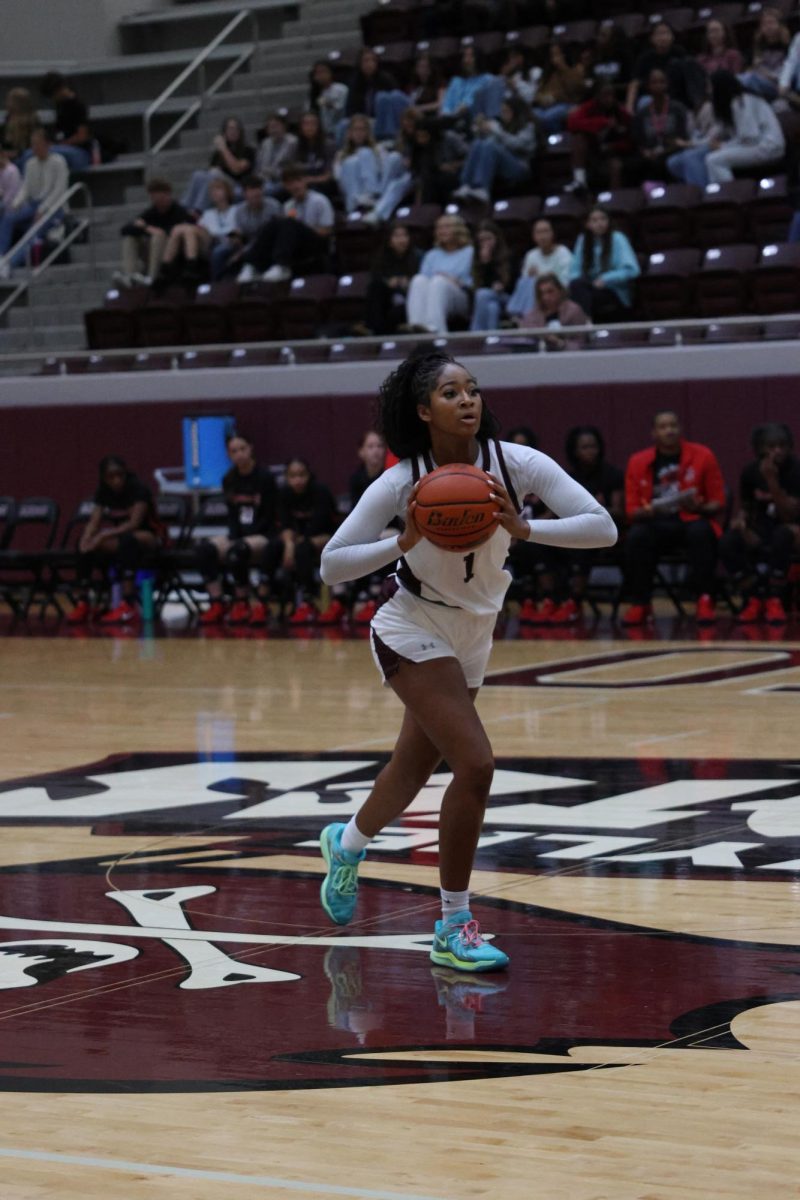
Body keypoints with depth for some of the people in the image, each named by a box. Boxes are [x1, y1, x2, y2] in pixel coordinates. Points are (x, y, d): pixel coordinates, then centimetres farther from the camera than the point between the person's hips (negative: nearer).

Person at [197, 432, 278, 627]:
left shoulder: (264, 477, -10)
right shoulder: (229, 479, 6)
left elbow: (270, 516, -10)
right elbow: (232, 515, 10)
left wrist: (242, 538, -17)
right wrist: (234, 536, -11)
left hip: (263, 536, -6)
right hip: (239, 535, 6)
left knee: (238, 550, -36)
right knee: (205, 549, -21)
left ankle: (242, 604, -17)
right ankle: (216, 605, -20)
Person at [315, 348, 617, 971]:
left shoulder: (516, 463, -15)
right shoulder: (402, 483, -20)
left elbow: (603, 528, -22)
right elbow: (332, 566, -19)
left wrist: (523, 528, -36)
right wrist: (405, 541, -34)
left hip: (473, 638, 5)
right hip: (415, 632, -5)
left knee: (415, 769, 20)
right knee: (476, 763, -21)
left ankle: (346, 844, 53)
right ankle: (455, 926, -7)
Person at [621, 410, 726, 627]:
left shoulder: (703, 456, -1)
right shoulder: (638, 462, 3)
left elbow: (718, 503, 2)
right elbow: (631, 510, 4)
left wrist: (699, 508, -20)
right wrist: (647, 511, -19)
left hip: (693, 520, -1)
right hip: (656, 524, 1)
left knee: (701, 532, -37)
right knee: (635, 537, -32)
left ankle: (705, 600, -26)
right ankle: (639, 603, -18)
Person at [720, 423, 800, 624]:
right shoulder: (751, 472, -1)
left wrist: (772, 481, -31)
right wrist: (740, 519, -10)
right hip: (761, 530, 4)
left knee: (783, 534, -40)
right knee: (727, 543, -26)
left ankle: (774, 600, -24)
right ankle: (754, 598, -10)